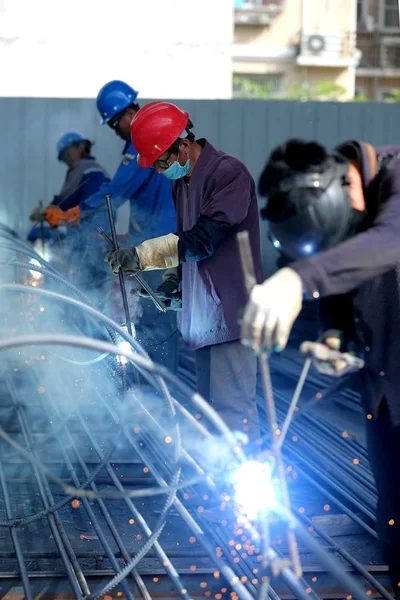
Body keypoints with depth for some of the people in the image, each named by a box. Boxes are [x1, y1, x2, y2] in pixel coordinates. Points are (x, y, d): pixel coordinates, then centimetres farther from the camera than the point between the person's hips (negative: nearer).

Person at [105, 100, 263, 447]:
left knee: (233, 408, -11)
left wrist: (142, 255, -21)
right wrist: (173, 279, 10)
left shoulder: (229, 172, -13)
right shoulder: (182, 182, 15)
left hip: (229, 311, -9)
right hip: (202, 313, 9)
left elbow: (204, 237, -21)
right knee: (209, 405, 12)